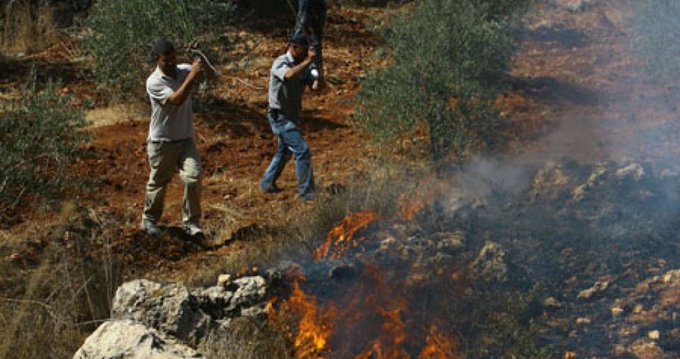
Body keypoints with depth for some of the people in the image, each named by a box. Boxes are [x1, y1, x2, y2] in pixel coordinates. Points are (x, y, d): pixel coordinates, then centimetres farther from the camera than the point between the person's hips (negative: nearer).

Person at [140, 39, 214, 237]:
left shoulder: (185, 70, -2)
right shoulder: (154, 82, -17)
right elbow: (176, 100, -29)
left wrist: (204, 66, -22)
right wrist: (192, 76, -33)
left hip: (185, 139, 3)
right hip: (162, 142, -3)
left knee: (193, 177, -13)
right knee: (158, 183, 11)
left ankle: (191, 222, 0)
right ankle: (149, 220, 32)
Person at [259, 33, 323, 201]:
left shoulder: (302, 66, 6)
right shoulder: (281, 63, -17)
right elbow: (289, 75, -40)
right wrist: (308, 61, -38)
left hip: (293, 116, 9)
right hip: (280, 116, -9)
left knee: (284, 152, 22)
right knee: (302, 151, -14)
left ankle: (267, 184, 38)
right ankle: (306, 192, -9)